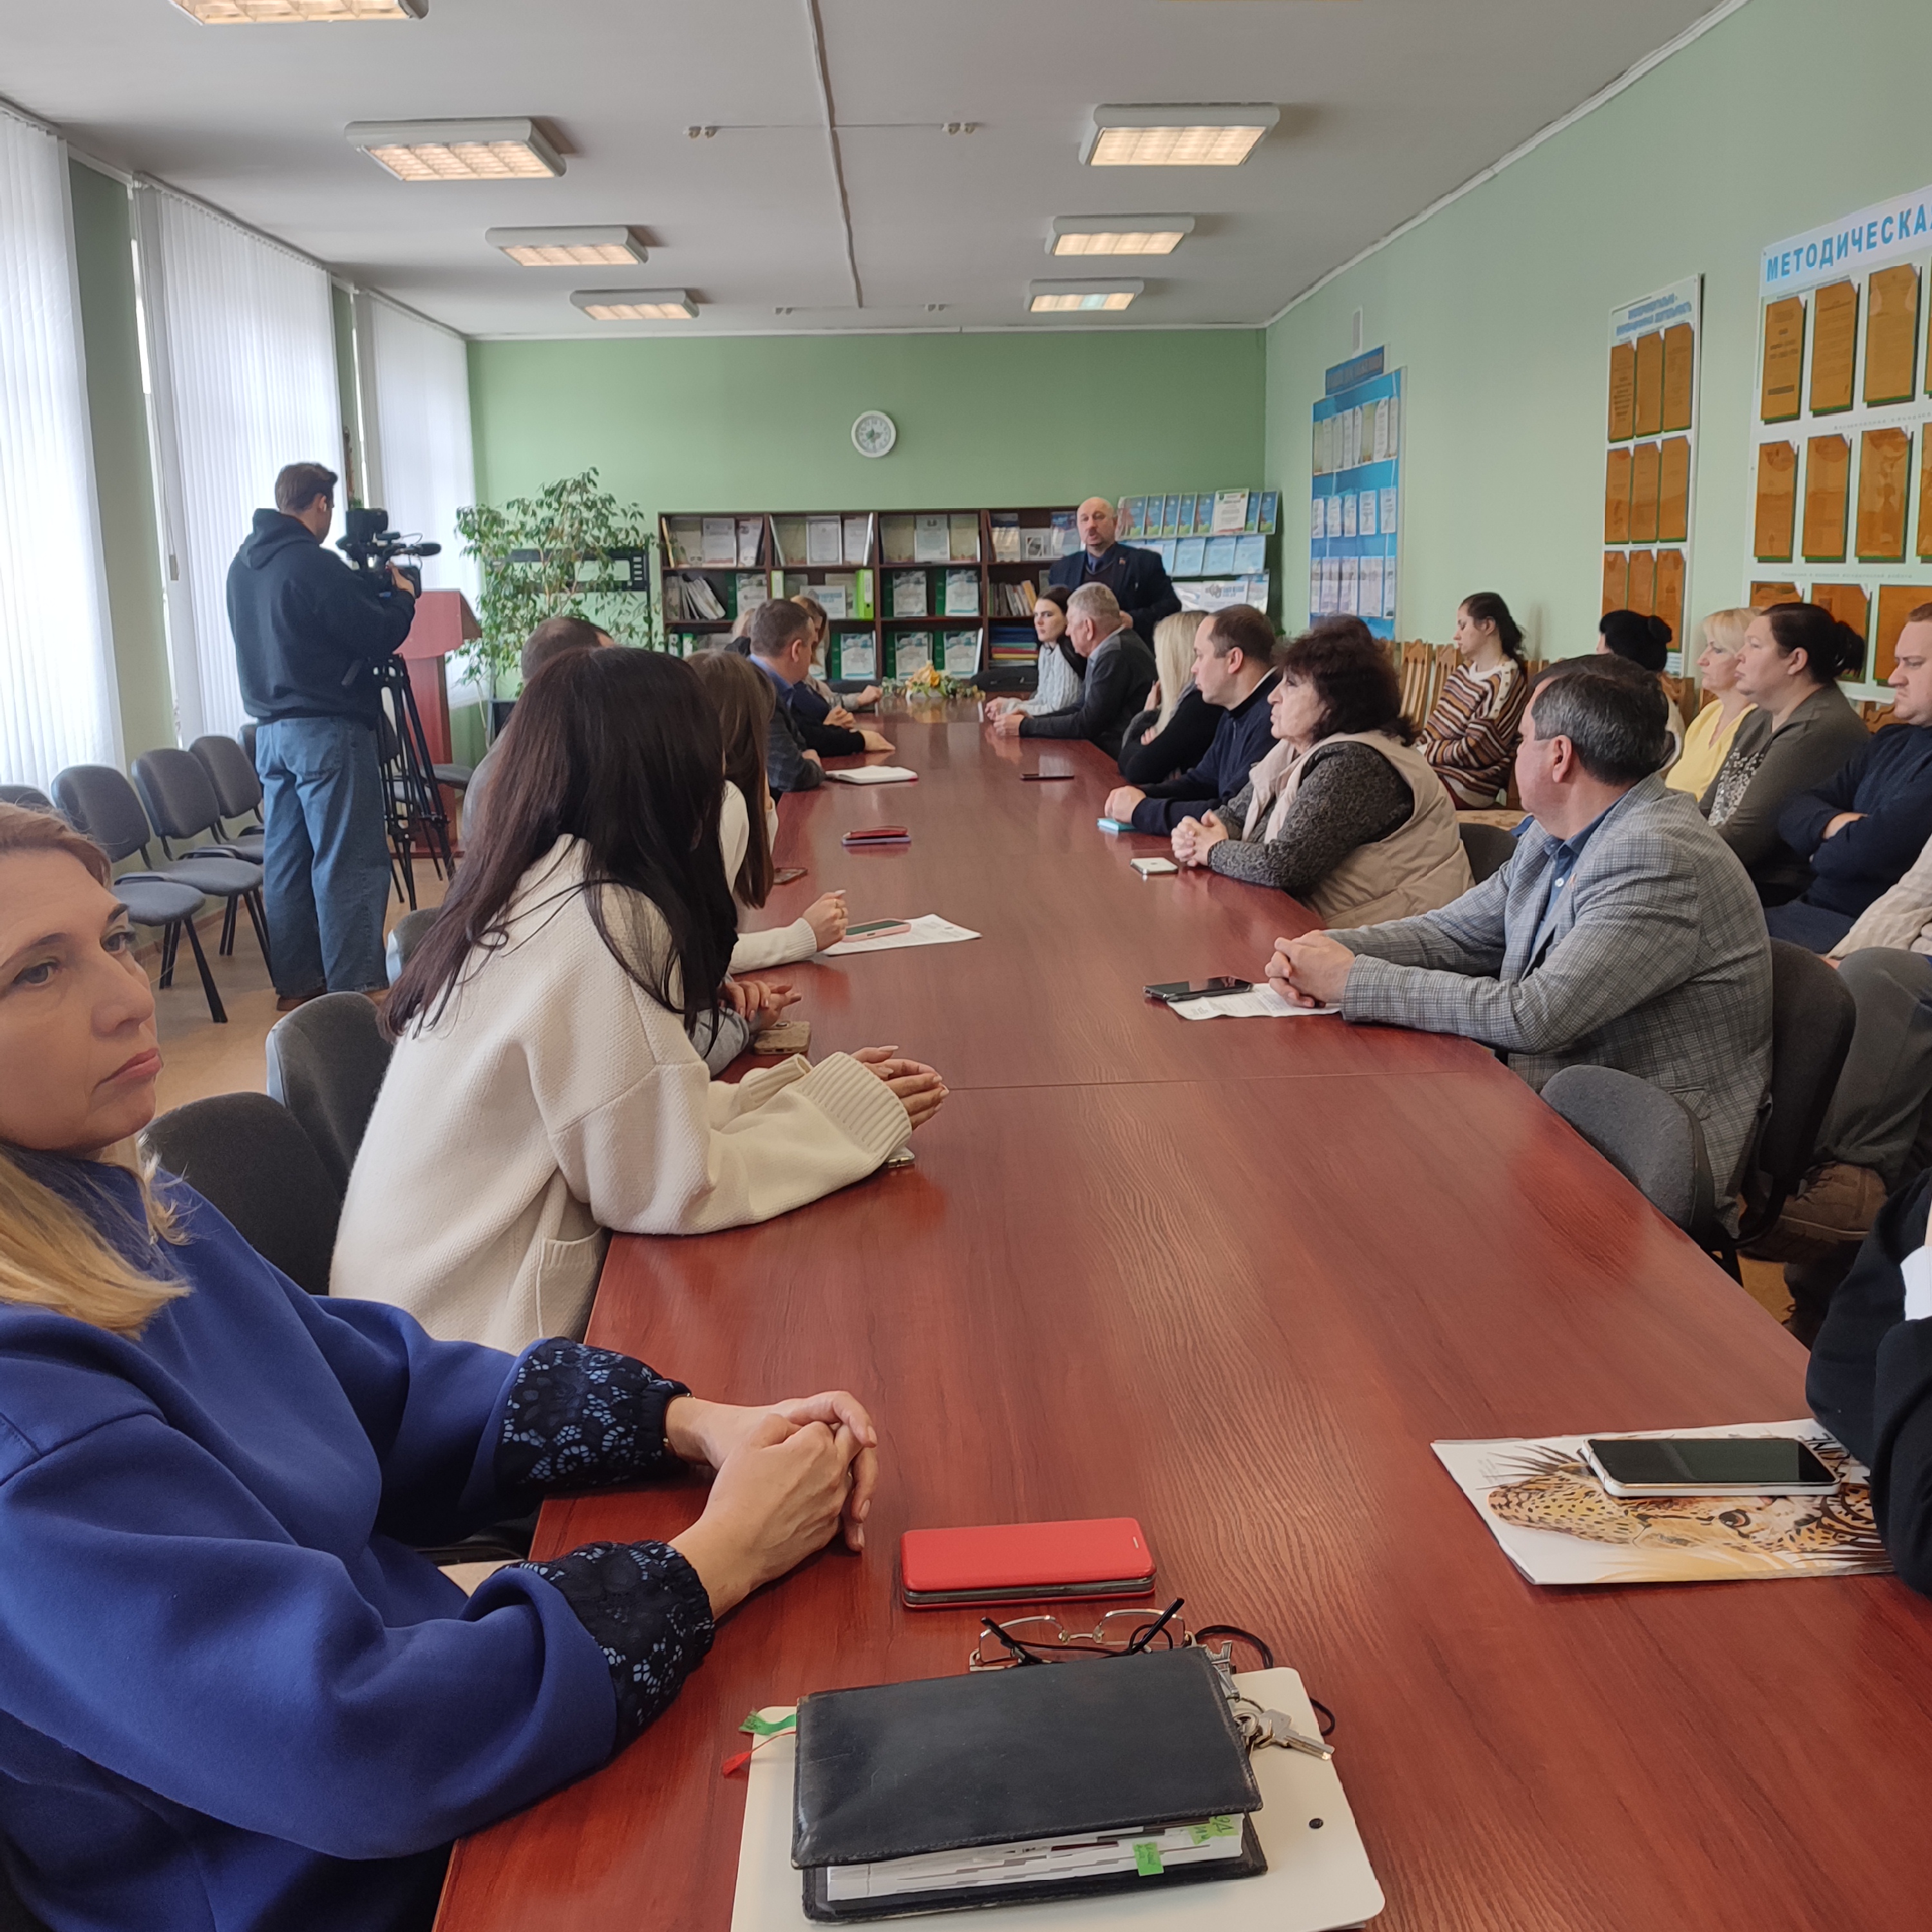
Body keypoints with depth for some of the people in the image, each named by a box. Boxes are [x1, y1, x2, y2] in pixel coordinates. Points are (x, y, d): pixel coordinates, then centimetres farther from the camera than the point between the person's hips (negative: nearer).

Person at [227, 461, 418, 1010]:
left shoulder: (243, 564, 10)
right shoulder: (313, 565, -16)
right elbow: (378, 636, -13)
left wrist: (368, 591, 17)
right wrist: (401, 596, 5)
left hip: (272, 731, 9)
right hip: (327, 731, -9)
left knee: (286, 859, 12)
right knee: (349, 863, -5)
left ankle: (295, 984, 19)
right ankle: (353, 988, -5)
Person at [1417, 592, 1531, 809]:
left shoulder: (1505, 681, -14)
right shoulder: (1465, 671, 13)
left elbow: (1474, 751, -17)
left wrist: (1423, 753, -11)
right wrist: (1416, 748, -1)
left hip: (1465, 786, -8)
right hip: (1433, 766, 8)